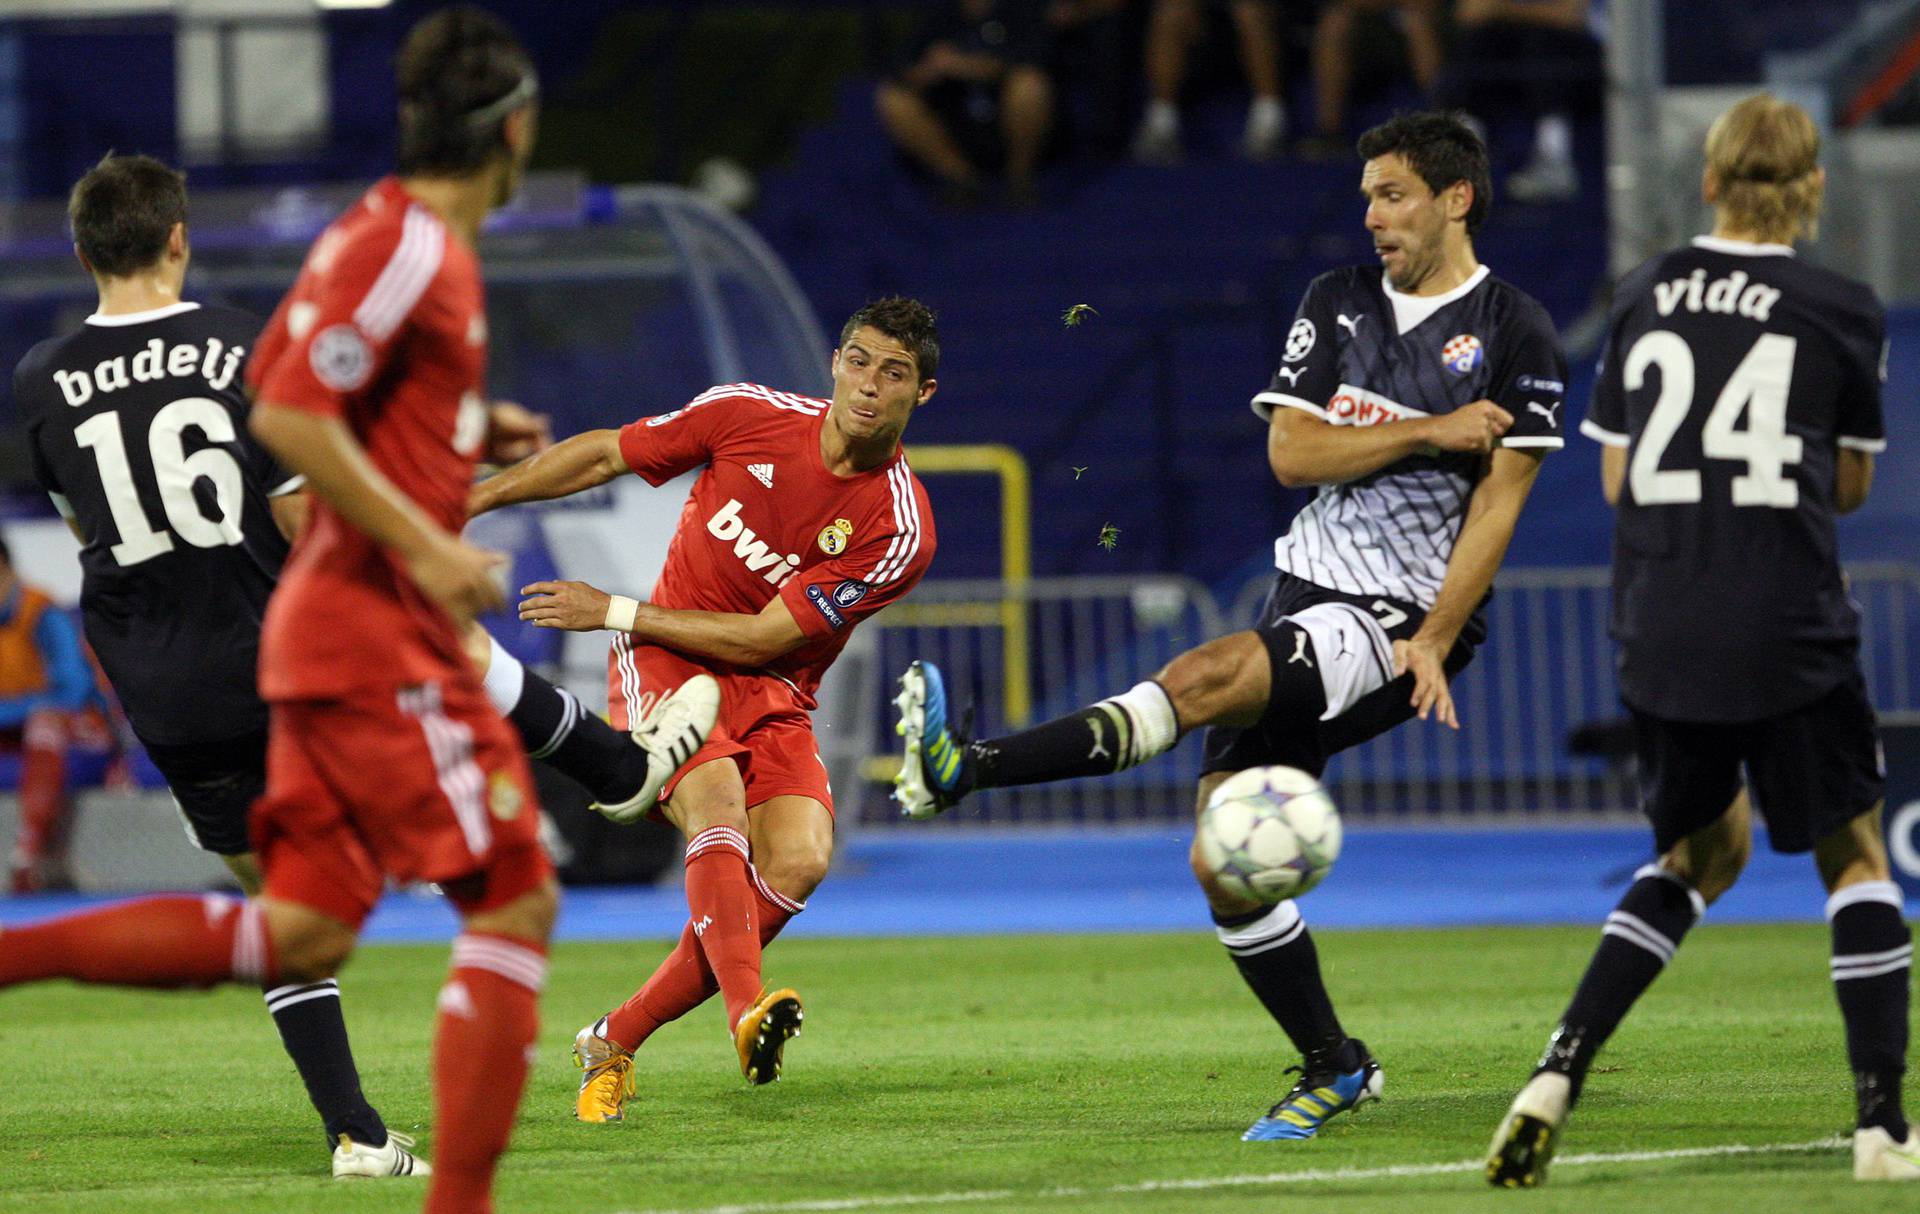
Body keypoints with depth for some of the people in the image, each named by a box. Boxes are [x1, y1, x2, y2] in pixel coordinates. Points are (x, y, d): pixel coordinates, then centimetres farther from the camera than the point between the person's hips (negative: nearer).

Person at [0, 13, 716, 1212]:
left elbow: (277, 377, 24)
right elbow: (286, 417, -22)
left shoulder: (381, 235, 14)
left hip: (333, 625, 10)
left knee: (300, 937, 8)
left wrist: (467, 429, 19)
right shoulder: (409, 248, -15)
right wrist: (426, 547, -20)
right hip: (379, 633, -10)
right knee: (517, 905, -5)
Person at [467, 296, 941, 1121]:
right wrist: (466, 501, 6)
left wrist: (614, 612, -12)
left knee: (798, 860, -23)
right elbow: (602, 457, 6)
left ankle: (616, 1041, -12)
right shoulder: (748, 413, -8)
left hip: (771, 695, 1)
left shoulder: (900, 527, -12)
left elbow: (763, 638, -12)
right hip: (667, 662, -1)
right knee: (718, 804, -30)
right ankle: (748, 1014, -53)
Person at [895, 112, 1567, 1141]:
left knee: (1203, 676, -30)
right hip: (1308, 592, 6)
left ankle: (964, 770, -39)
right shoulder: (1338, 303, 12)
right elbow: (1291, 452, 2)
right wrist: (1429, 433, -10)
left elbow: (1498, 501, -8)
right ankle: (1331, 1071, 12)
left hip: (1400, 623, -6)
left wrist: (1434, 642, -16)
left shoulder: (1514, 334, -3)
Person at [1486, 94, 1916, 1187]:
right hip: (1788, 633, -4)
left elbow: (1617, 476, 12)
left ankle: (1561, 1069, 5)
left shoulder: (1647, 297, 7)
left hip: (1658, 633, 4)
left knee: (1701, 852, 21)